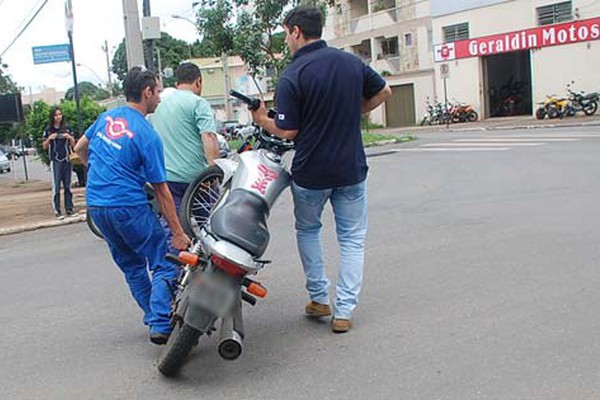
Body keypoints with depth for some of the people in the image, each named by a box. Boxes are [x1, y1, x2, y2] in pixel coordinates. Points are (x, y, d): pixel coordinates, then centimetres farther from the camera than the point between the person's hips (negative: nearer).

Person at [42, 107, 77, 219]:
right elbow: (44, 147, 6)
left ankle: (69, 208, 12)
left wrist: (69, 137, -10)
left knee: (68, 186, 6)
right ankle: (57, 211, -2)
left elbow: (73, 144, 10)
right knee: (56, 186, -3)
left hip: (67, 160, 2)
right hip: (55, 161, -2)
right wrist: (49, 139, -12)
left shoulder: (67, 128, 7)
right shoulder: (48, 130, 3)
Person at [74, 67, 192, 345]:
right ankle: (161, 326, -10)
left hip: (95, 205, 8)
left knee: (132, 267, 18)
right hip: (129, 207, -7)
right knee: (164, 266, -1)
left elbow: (79, 149, 21)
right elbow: (161, 190, -13)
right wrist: (178, 233, -8)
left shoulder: (106, 117, 6)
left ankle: (153, 317, 24)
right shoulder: (148, 136, -13)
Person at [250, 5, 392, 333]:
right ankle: (343, 311, 10)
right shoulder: (352, 62, 1)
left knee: (308, 230, 22)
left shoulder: (291, 77, -14)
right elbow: (383, 93, 14)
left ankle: (319, 298, 24)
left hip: (311, 172, -3)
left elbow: (288, 131, -13)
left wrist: (261, 119, 4)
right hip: (352, 168, 3)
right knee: (352, 238, 12)